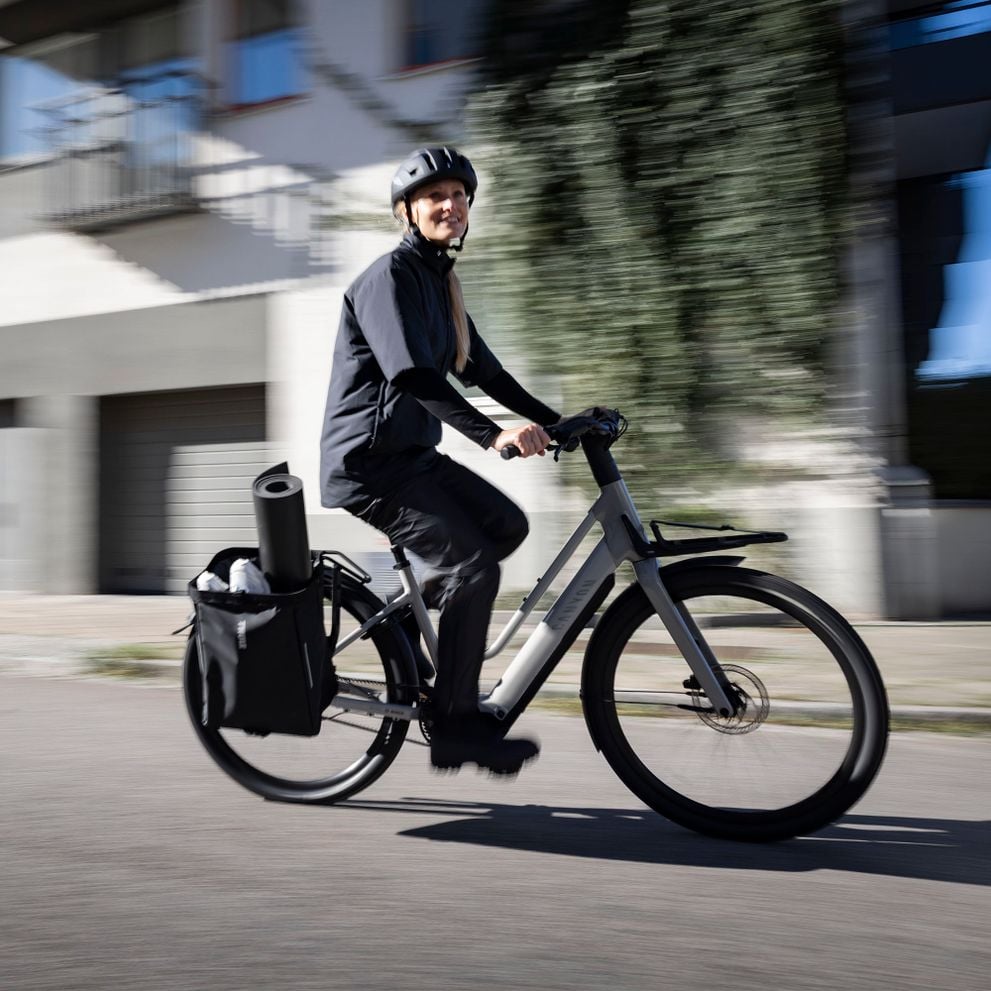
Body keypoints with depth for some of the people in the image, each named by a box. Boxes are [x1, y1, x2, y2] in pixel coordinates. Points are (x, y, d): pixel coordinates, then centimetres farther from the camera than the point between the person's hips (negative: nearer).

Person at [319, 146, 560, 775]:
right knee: (473, 564, -17)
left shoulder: (439, 279, 16)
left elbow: (480, 368, 19)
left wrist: (555, 421, 14)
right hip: (369, 459, -9)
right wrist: (492, 435, -38)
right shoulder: (390, 276, -13)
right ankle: (457, 727, -9)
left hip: (413, 452, 9)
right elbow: (412, 374, -28)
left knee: (507, 525, 4)